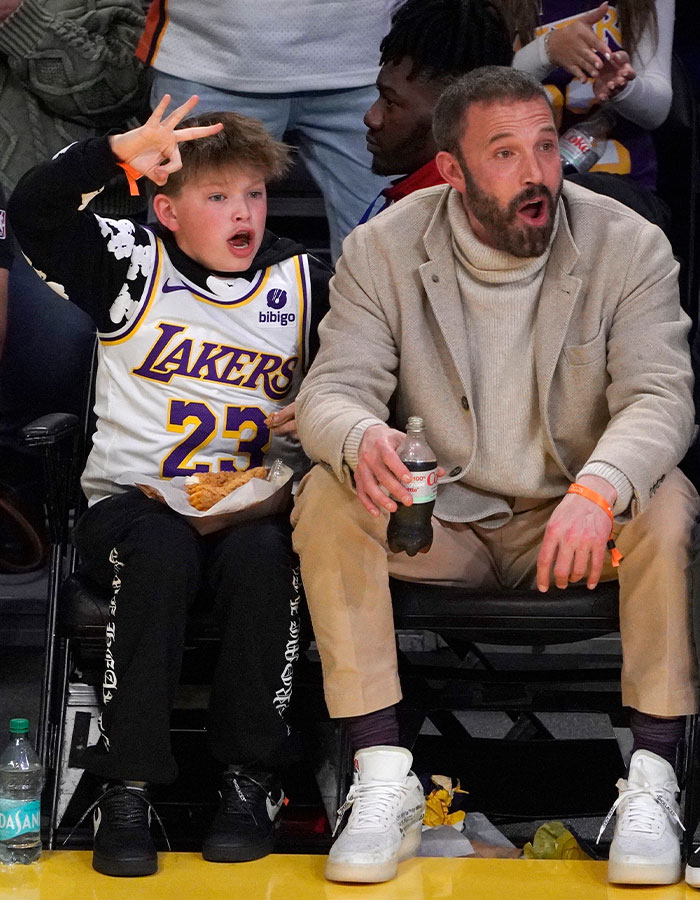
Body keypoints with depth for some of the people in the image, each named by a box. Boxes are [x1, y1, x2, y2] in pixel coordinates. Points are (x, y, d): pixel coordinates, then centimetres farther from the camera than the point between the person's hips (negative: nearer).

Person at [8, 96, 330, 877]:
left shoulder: (302, 285, 11)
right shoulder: (131, 268, 4)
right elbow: (31, 211, -10)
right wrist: (119, 152, -23)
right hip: (132, 502, -1)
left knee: (261, 553, -34)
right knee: (160, 551, -36)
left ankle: (251, 778, -21)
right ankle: (127, 789, -28)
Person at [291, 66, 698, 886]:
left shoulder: (629, 247, -8)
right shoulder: (381, 251, -5)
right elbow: (333, 388, -12)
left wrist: (597, 488, -42)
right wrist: (361, 438, -40)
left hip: (573, 519, -1)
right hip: (437, 523, 1)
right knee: (327, 499, -28)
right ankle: (383, 782, -28)